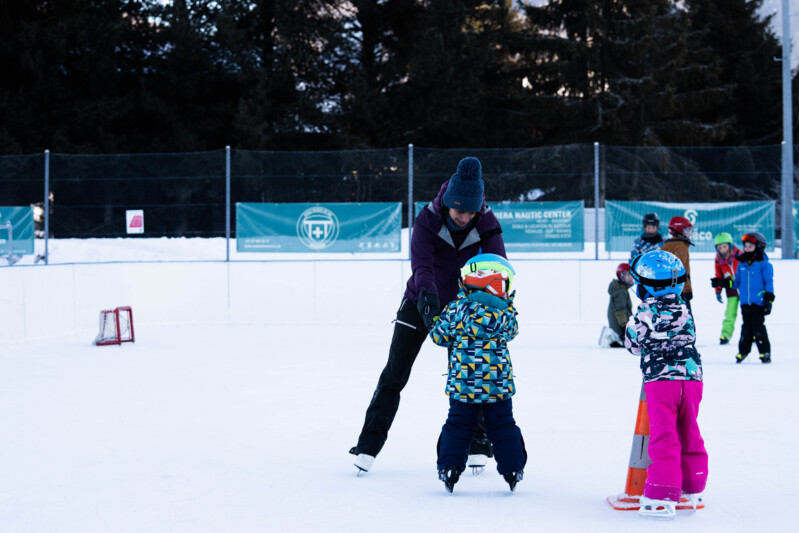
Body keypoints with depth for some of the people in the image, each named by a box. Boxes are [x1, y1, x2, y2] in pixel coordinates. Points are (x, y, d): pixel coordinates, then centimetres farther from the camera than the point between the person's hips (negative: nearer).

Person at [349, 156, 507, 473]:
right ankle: (369, 445, 1)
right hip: (421, 303, -1)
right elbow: (421, 265, -33)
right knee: (394, 374, -5)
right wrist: (427, 295, -53)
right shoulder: (428, 219, -23)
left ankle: (477, 443, 13)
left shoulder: (486, 223, -16)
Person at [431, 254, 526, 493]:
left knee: (458, 426, 11)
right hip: (498, 383, 0)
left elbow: (439, 336, 2)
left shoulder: (457, 308, -5)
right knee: (502, 426, 12)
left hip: (463, 382, 0)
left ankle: (449, 468, 5)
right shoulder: (505, 311, -2)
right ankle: (512, 469, 13)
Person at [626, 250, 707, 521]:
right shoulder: (684, 309, 6)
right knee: (689, 434, 17)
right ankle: (693, 487, 30)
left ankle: (663, 497, -6)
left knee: (663, 438, -4)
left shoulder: (645, 313, -8)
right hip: (692, 377, 5)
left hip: (660, 379, -5)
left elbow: (632, 345, 2)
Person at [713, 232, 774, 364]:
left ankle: (765, 352, 2)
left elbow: (769, 283, -3)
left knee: (758, 326, -6)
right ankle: (743, 351, 15)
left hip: (758, 302, -5)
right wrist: (722, 283, 6)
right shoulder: (741, 264, 13)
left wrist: (768, 300, -8)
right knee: (746, 327, 8)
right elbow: (736, 283, 19)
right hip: (745, 302, 5)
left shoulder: (764, 264, -3)